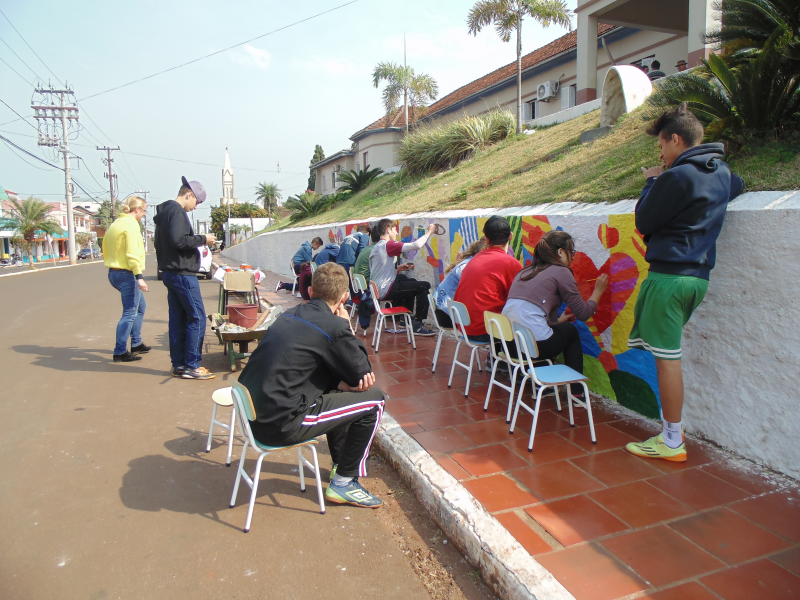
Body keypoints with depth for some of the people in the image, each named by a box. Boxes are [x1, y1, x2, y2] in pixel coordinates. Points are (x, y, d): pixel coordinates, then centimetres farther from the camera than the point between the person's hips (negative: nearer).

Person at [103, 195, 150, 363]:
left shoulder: (115, 224, 17)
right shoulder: (131, 224, -12)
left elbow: (106, 251, 21)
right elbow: (132, 253, -22)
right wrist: (139, 277, -26)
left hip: (114, 272, 10)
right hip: (126, 274, -10)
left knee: (140, 306, 20)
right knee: (130, 314, -6)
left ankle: (136, 344, 25)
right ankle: (120, 352, -5)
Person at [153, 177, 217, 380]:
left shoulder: (165, 211, 19)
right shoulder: (177, 212, -13)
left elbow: (159, 243, 21)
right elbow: (179, 240, -24)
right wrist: (203, 239, -13)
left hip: (170, 272, 10)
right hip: (182, 274, -10)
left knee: (177, 319, 11)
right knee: (197, 318, -7)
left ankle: (178, 364, 16)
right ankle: (191, 366, -5)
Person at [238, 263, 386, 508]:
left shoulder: (291, 314, 10)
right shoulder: (334, 326, -14)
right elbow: (364, 374, -2)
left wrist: (345, 381, 3)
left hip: (255, 413, 9)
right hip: (280, 425, -9)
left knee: (337, 390, 27)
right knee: (374, 400, 1)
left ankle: (341, 463, 39)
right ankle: (343, 483, 12)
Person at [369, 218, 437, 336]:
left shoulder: (376, 247, 15)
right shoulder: (388, 245, -14)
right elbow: (416, 245, -22)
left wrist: (398, 268, 11)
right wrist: (430, 232, -8)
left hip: (377, 290, 10)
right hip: (386, 290, -10)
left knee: (411, 282, 31)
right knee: (424, 286, -8)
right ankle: (418, 325, -5)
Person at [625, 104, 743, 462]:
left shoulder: (676, 177, -13)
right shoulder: (722, 173, 13)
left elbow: (643, 221, -6)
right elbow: (737, 186, 38)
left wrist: (651, 182, 8)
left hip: (669, 274, -9)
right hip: (698, 275, 9)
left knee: (667, 357, -2)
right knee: (666, 353, 17)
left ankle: (672, 442, 7)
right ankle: (672, 427, 22)